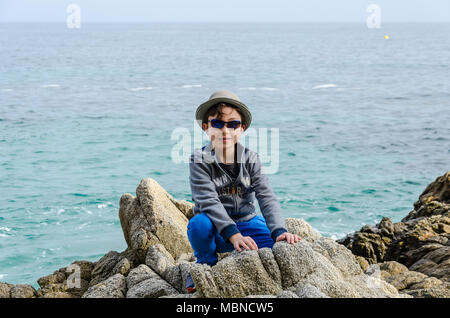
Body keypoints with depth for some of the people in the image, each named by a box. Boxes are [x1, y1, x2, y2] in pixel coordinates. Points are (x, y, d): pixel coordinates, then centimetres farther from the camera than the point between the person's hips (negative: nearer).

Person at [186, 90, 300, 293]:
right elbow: (209, 201, -24)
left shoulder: (250, 159, -2)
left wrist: (279, 231, -31)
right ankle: (207, 266, -5)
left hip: (247, 224, 3)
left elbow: (267, 197, -12)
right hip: (216, 230, -2)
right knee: (200, 224, -38)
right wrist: (234, 235, -38)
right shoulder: (200, 160, -11)